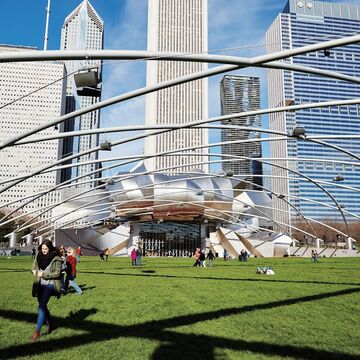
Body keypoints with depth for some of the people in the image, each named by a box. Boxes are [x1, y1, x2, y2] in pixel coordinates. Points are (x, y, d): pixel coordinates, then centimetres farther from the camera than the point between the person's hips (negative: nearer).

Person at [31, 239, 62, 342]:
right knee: (43, 305, 16)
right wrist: (34, 270, -1)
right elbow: (34, 265, 21)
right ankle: (50, 324, 36)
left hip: (50, 284, -6)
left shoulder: (56, 259, -14)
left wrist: (43, 274, -17)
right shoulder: (39, 256, 3)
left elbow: (57, 273, -12)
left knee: (41, 306, -15)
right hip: (40, 284, 7)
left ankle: (37, 331, -11)